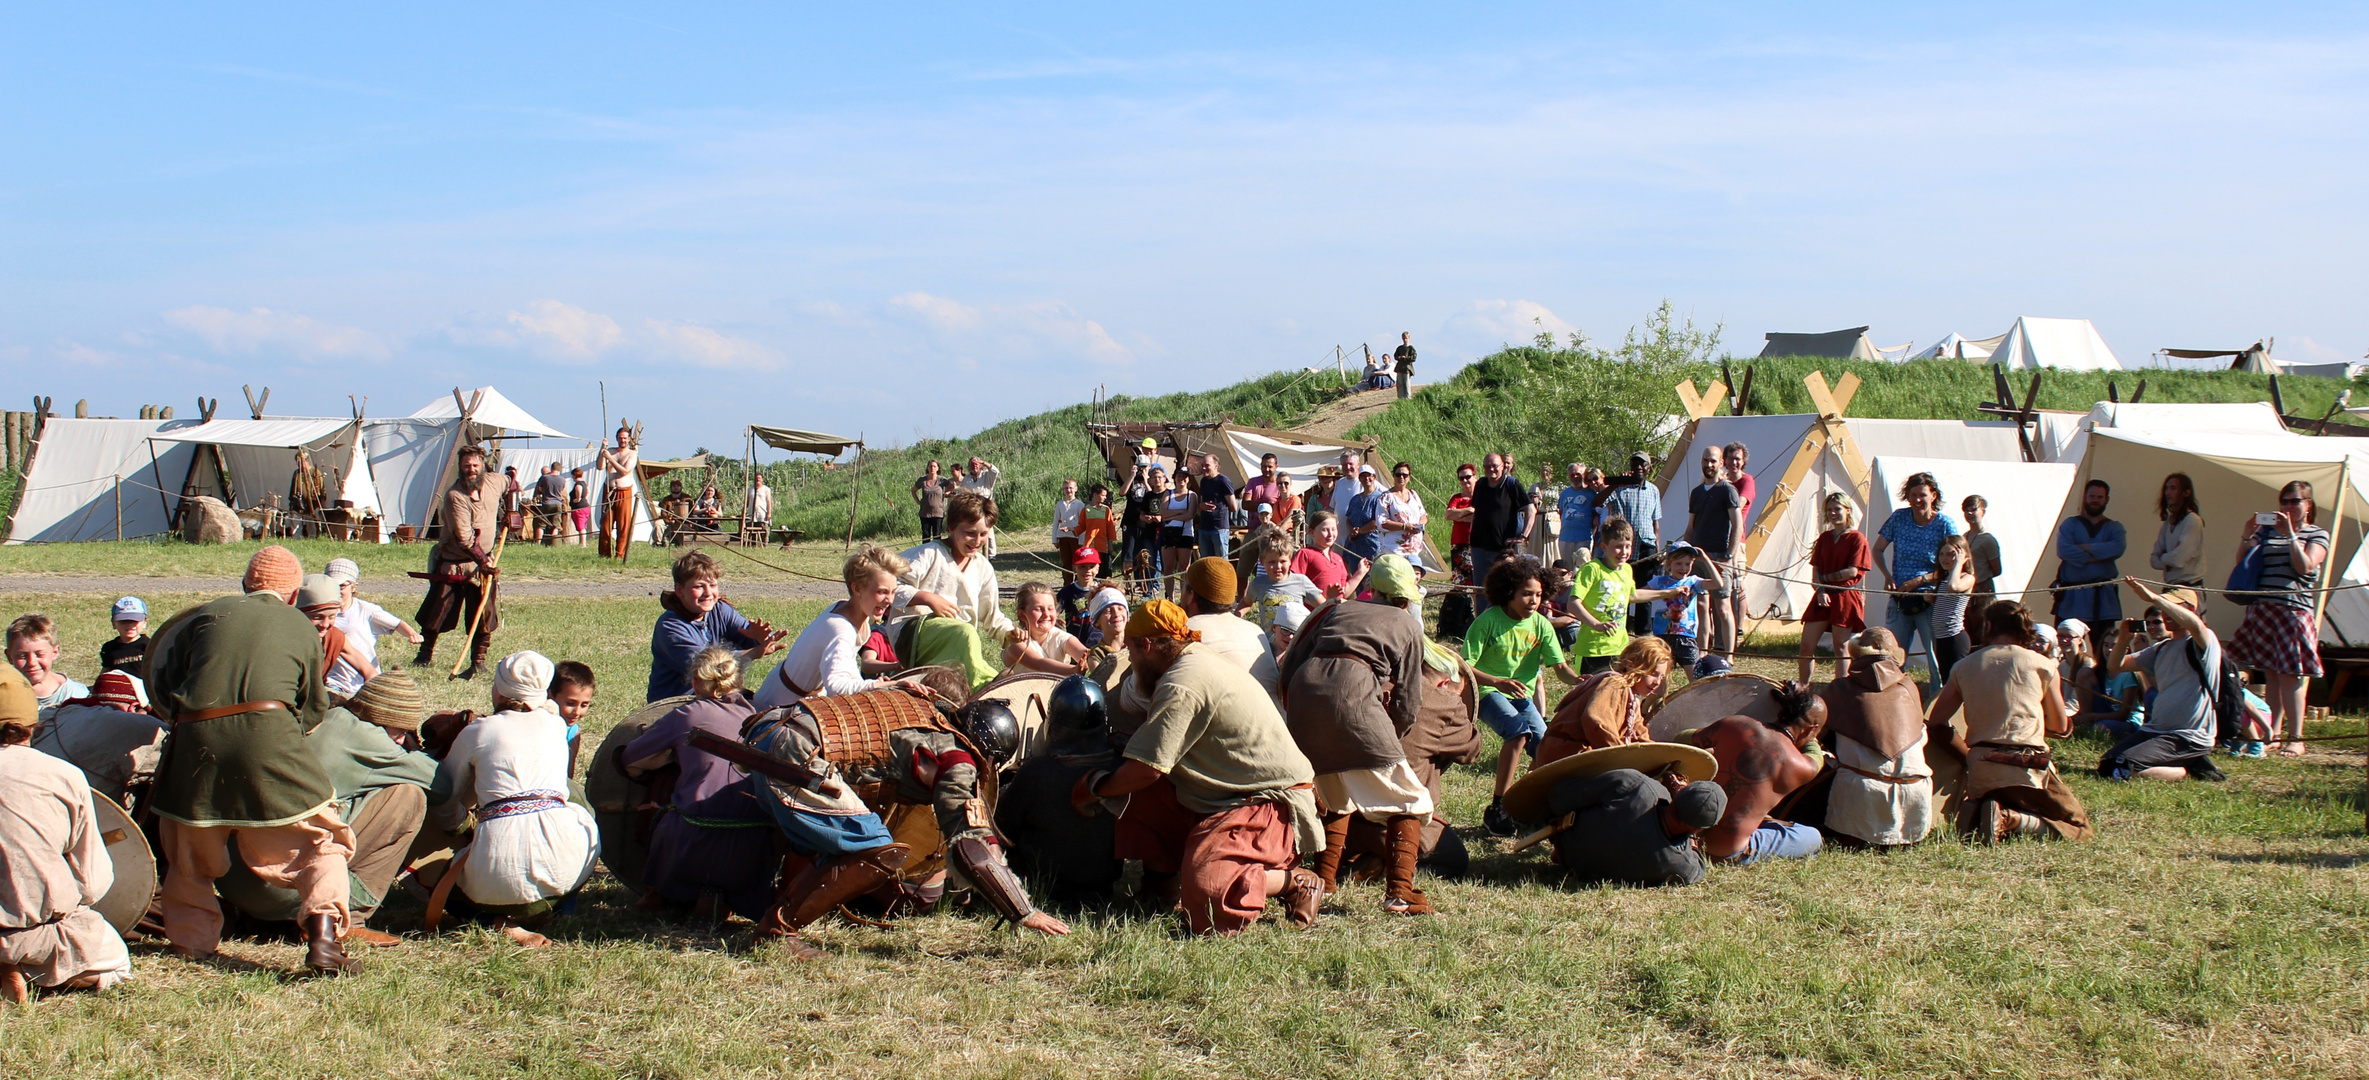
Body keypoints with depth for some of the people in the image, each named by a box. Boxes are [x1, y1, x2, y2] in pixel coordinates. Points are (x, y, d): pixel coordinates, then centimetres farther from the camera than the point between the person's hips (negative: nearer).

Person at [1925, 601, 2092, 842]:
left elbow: (1935, 725, 6)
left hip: (1980, 770, 3)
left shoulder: (1964, 666, 8)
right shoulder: (2042, 665, 3)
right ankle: (2014, 820, -16)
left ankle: (1974, 811, -6)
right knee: (2079, 827, 11)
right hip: (2028, 769, -3)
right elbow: (2060, 727, 13)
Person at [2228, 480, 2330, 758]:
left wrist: (2290, 535, -15)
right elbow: (2241, 562, 11)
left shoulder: (2318, 535, 6)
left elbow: (2304, 567, -10)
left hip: (2294, 609, -4)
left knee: (2290, 675, -7)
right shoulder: (2268, 531, 14)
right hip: (2262, 609, 4)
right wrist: (2247, 536, -3)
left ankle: (2295, 738, -5)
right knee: (2272, 674, 6)